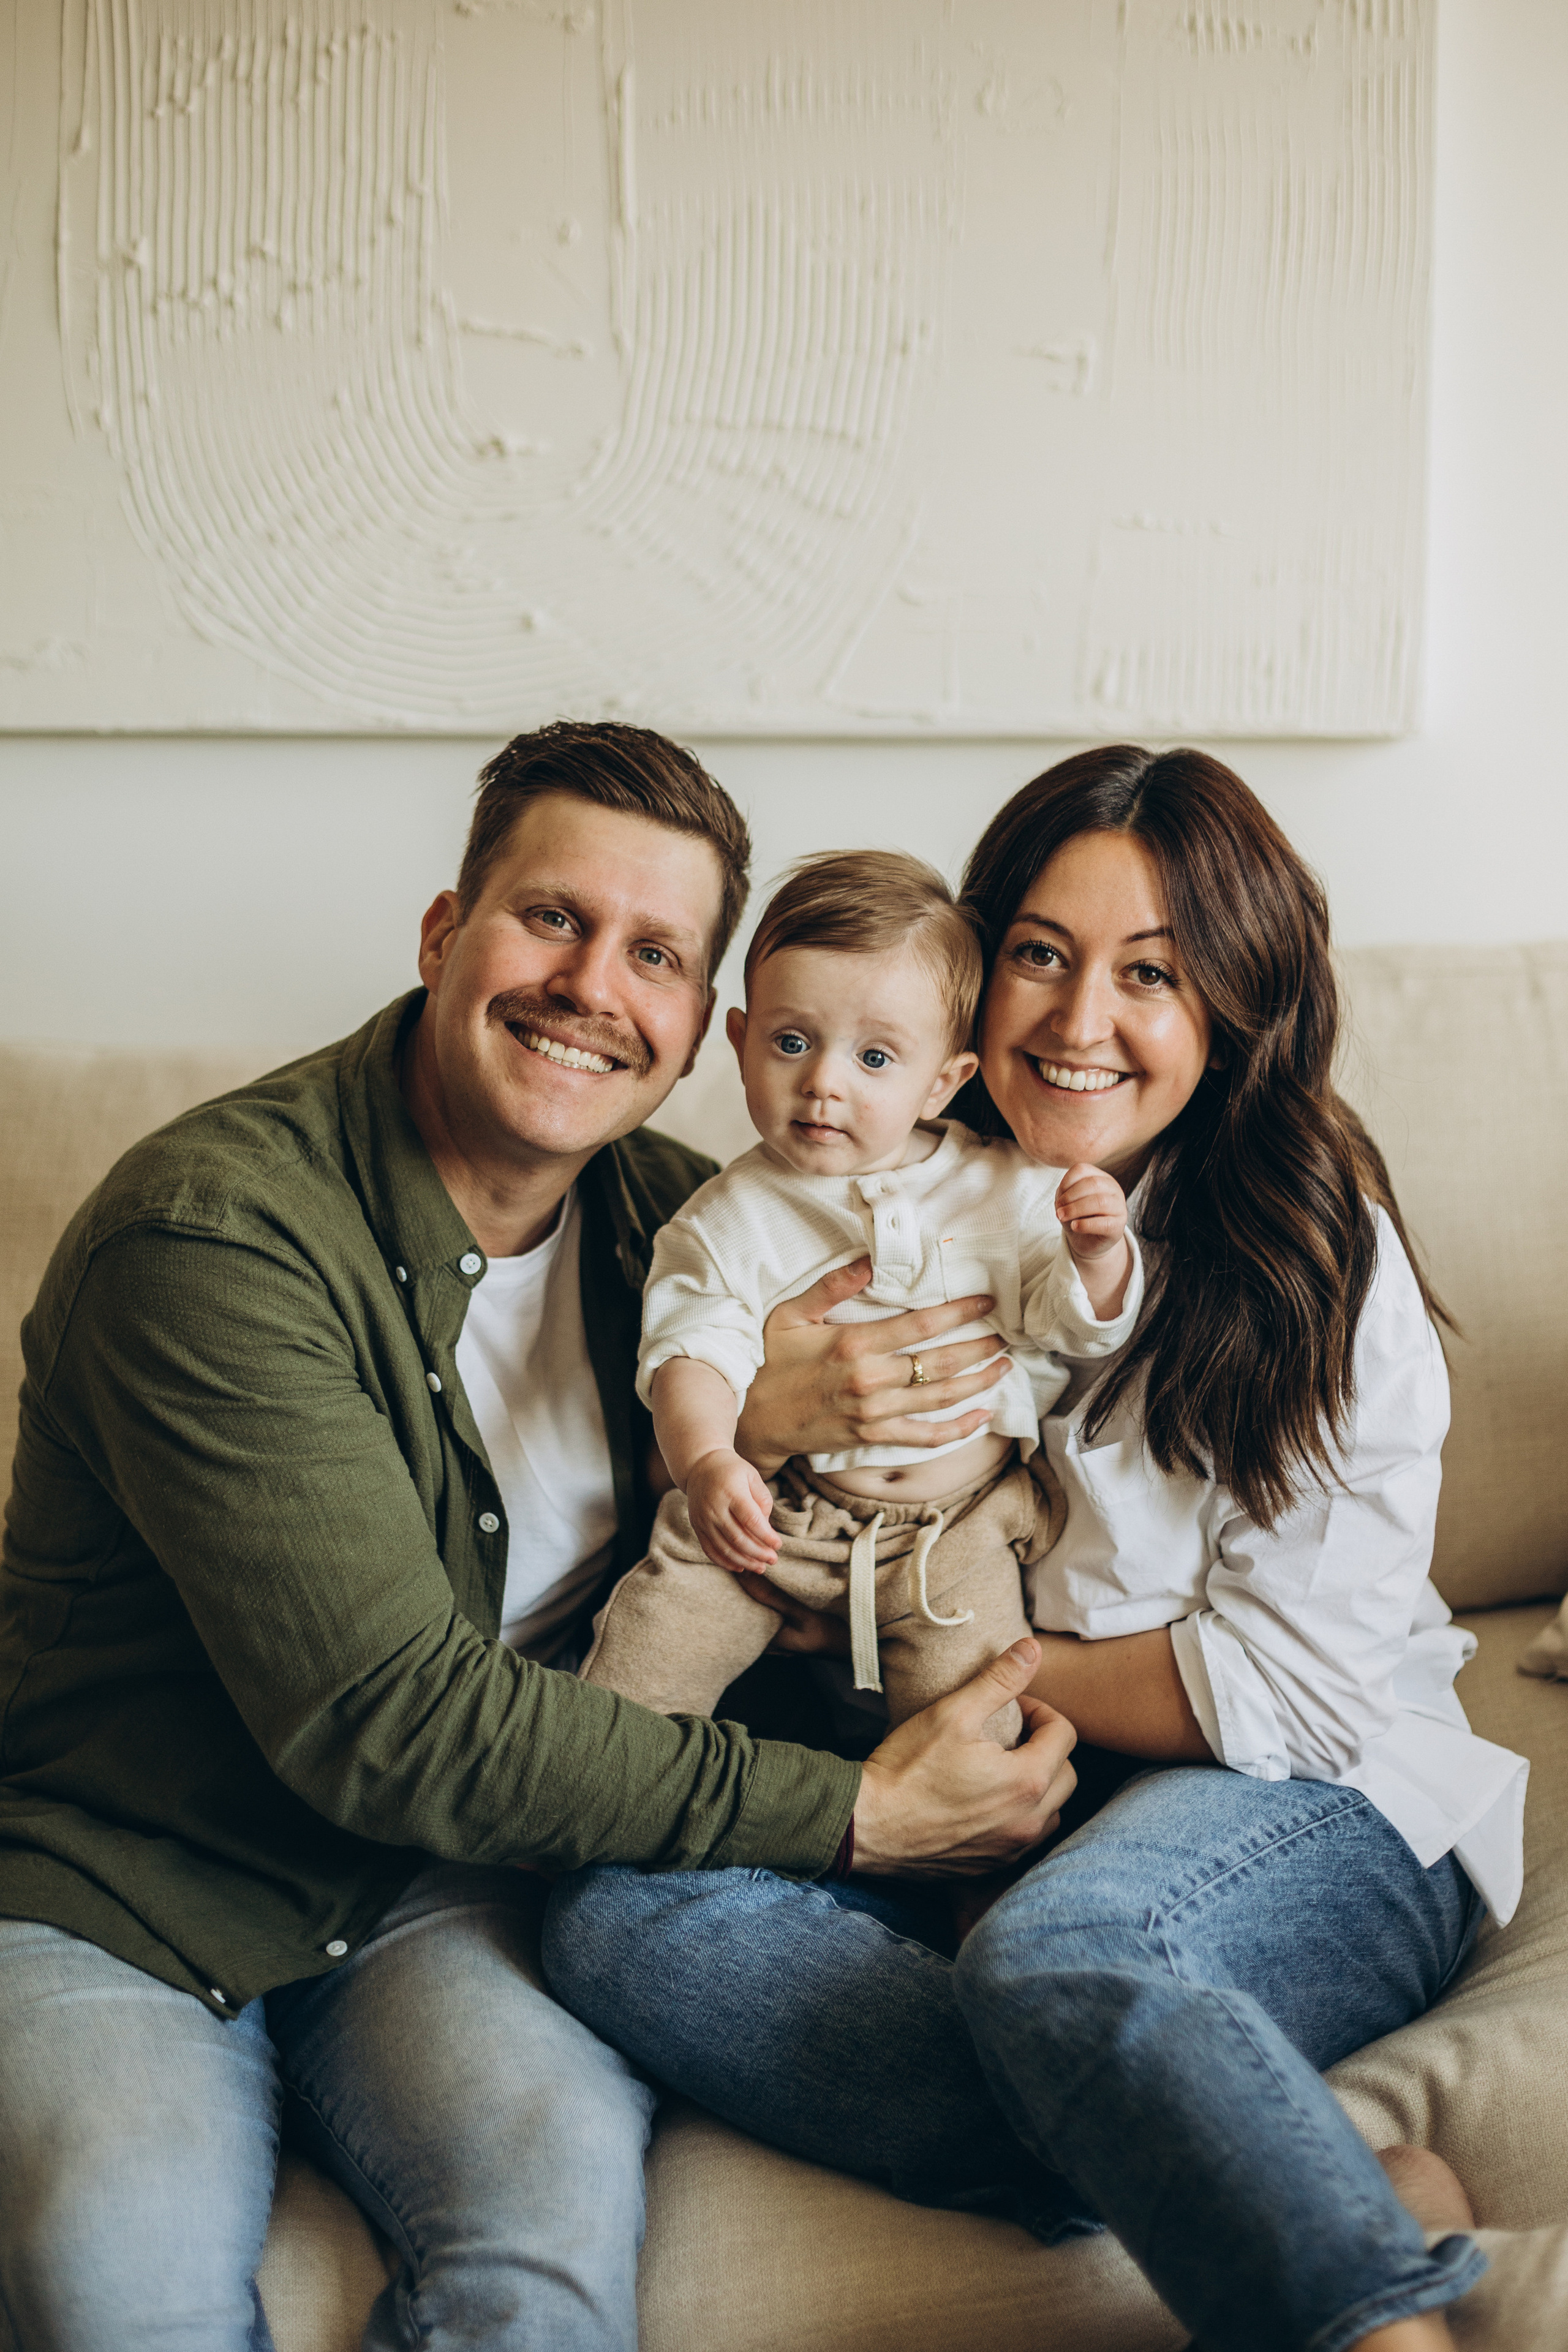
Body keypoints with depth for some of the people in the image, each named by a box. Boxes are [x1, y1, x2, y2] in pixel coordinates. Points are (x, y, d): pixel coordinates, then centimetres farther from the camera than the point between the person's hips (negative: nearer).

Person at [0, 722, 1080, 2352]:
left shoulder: (673, 1221, 2)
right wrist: (851, 1813, -23)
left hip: (453, 1881, 4)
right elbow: (390, 1721, -24)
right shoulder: (211, 1235, -20)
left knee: (559, 2170, -27)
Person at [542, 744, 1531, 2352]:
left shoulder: (1317, 1253, -3)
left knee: (1054, 1950, -38)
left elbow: (1295, 1690, -8)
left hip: (1317, 1818, -5)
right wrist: (755, 1428, -13)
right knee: (613, 1921, -24)